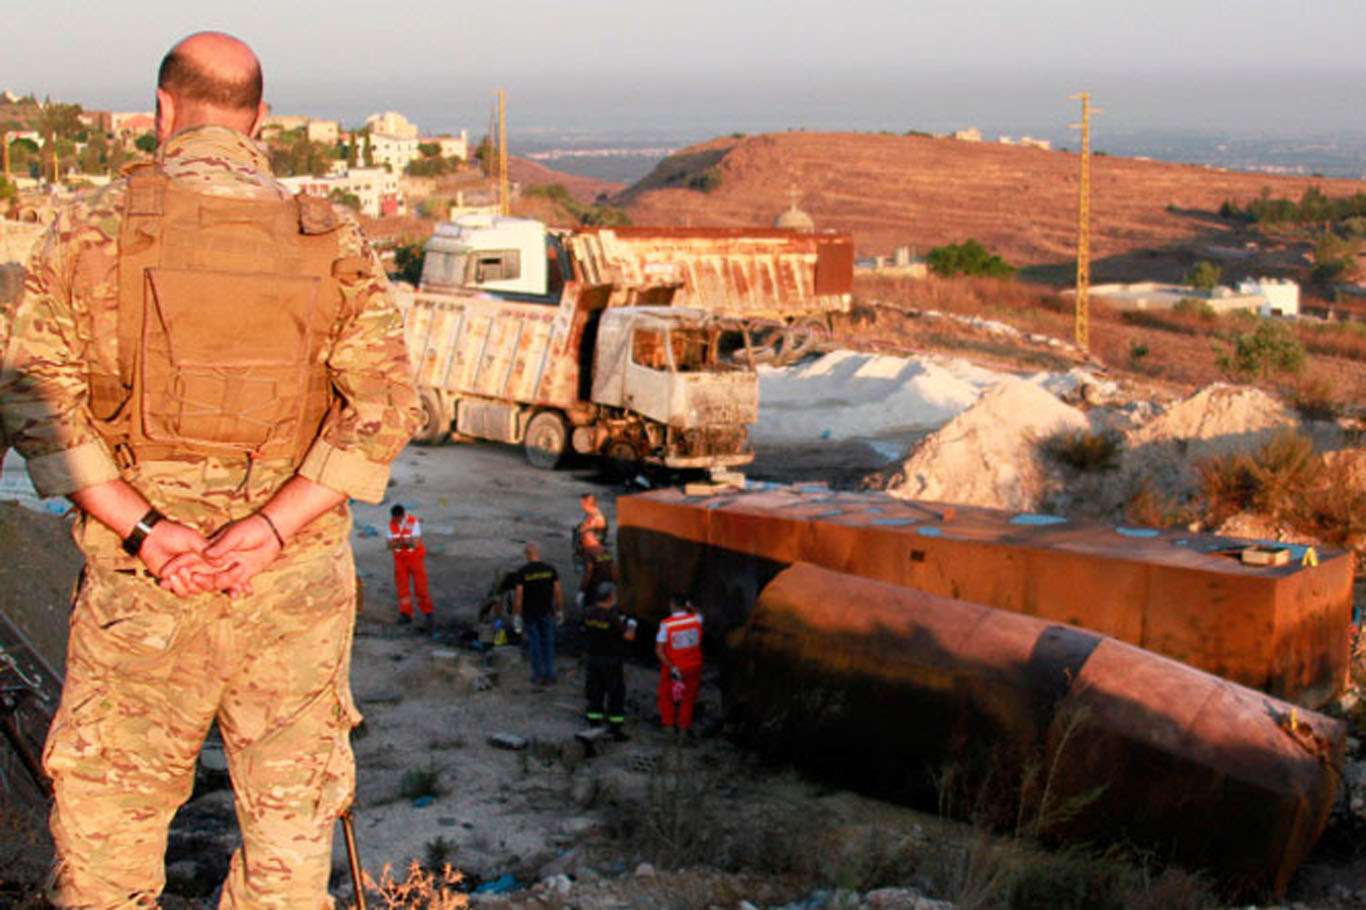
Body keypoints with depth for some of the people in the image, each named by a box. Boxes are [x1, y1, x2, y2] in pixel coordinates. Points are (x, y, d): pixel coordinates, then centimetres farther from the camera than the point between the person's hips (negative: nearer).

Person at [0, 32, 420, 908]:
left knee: (108, 802, 12)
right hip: (296, 576, 1)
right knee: (290, 803, 12)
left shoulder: (93, 226, 0)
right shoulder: (335, 243, 3)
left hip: (140, 578, -1)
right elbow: (385, 405, -6)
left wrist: (141, 527, -13)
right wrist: (270, 526, -13)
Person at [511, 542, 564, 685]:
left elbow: (518, 595, -13)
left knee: (534, 644, 8)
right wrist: (559, 610, 5)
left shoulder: (522, 572, -10)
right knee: (548, 643, 10)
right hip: (547, 613, 2)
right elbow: (558, 591, -4)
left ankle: (538, 676, 12)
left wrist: (516, 615, -6)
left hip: (529, 614, -2)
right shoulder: (550, 569, -4)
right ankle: (549, 676, 10)